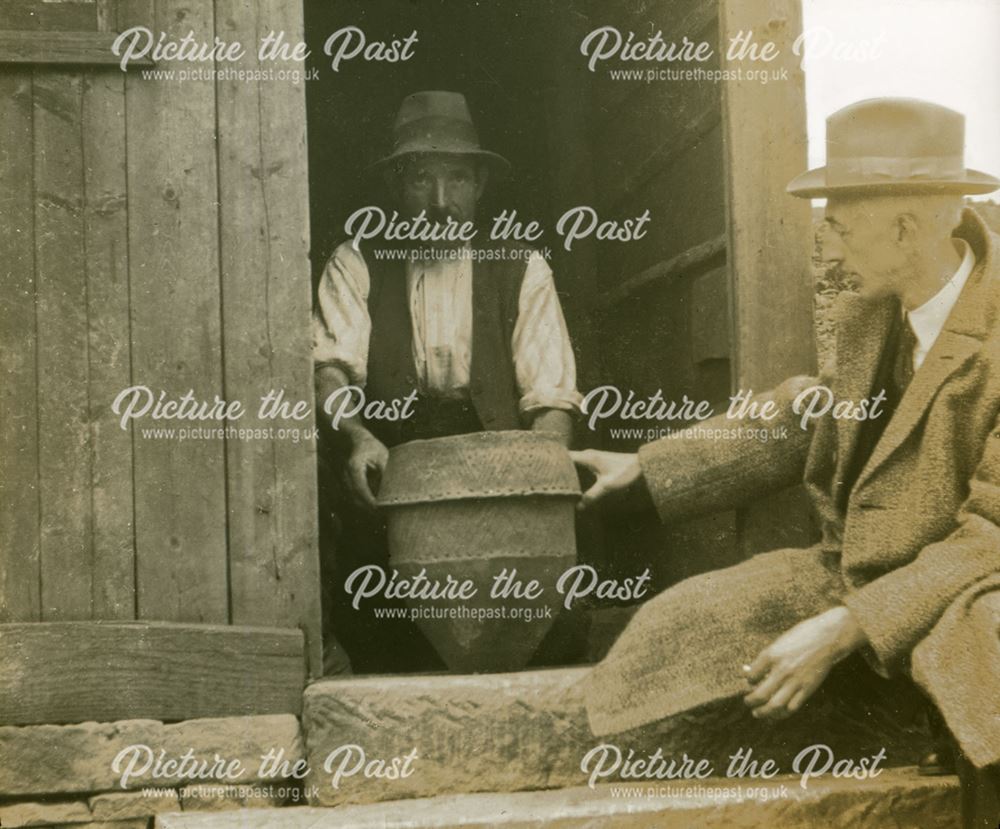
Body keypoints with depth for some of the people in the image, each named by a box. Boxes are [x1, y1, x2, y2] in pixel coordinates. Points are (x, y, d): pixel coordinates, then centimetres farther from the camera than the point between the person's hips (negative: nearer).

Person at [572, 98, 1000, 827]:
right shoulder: (871, 312, 3)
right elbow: (806, 433, 15)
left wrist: (843, 629, -26)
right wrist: (645, 467, 12)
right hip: (854, 572, 7)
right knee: (679, 624, -8)